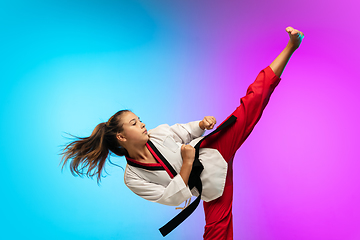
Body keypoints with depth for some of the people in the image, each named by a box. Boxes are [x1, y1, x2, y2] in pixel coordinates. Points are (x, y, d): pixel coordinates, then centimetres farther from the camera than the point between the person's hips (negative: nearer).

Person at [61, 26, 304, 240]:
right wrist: (187, 164, -26)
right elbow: (171, 198, -17)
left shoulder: (159, 133, -6)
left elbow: (186, 131, 10)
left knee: (252, 103, -7)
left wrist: (201, 123, -12)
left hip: (214, 150, 2)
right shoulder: (133, 178, -14)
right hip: (211, 186, -2)